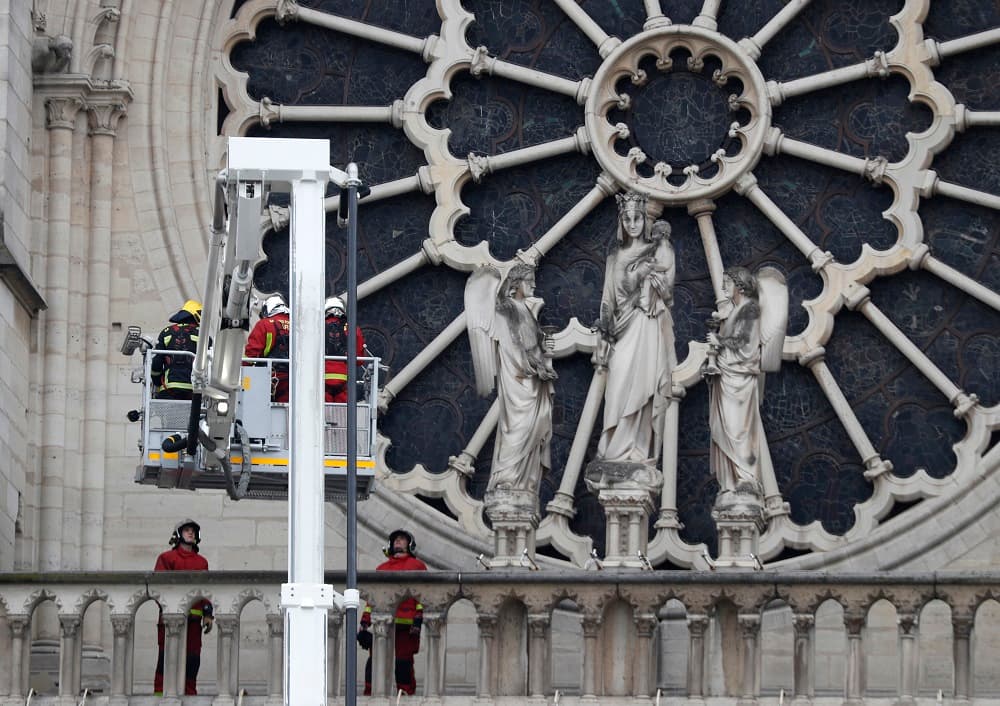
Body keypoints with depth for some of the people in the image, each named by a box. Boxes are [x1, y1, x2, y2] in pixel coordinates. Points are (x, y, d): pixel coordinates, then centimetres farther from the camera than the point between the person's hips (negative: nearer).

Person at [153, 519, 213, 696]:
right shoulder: (166, 558, 7)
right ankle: (159, 693, -6)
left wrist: (208, 614, 10)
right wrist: (164, 607, -14)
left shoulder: (202, 562, 20)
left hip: (194, 617, 4)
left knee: (193, 658, 3)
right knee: (166, 655, -6)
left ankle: (189, 693, 8)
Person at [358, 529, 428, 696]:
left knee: (403, 661, -6)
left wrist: (419, 618, -8)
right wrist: (365, 623, 13)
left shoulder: (417, 565, 14)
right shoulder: (381, 568, 27)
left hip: (406, 625, -4)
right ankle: (369, 694, -3)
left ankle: (407, 694, -2)